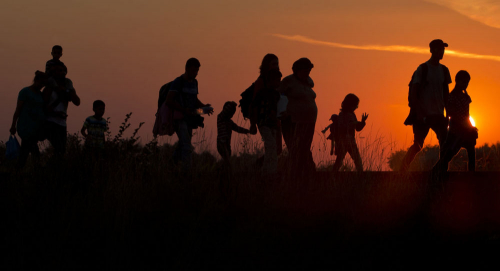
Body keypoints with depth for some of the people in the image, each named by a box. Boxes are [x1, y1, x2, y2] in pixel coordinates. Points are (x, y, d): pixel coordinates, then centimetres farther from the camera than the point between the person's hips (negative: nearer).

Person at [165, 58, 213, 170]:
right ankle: (187, 170, -24)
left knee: (182, 146, 15)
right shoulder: (178, 82, -11)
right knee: (187, 147, -19)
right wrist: (184, 110, -25)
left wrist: (204, 106, 5)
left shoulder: (194, 82, 13)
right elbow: (169, 101, -19)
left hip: (189, 118, 8)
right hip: (179, 118, -8)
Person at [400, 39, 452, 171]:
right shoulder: (422, 69, -6)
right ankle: (402, 170, 5)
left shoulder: (444, 70, 10)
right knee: (417, 145, -4)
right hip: (423, 115, -5)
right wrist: (418, 111, -15)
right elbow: (413, 92, -8)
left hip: (438, 114, 5)